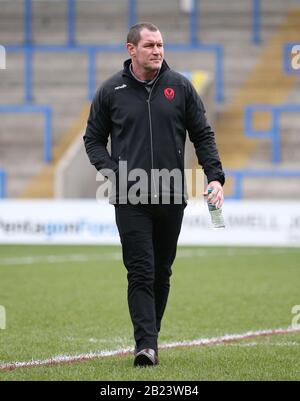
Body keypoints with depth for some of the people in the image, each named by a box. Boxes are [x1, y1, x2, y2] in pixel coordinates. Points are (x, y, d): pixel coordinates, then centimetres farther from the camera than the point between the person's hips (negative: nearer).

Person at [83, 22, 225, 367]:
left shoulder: (180, 87, 5)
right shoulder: (111, 91, 3)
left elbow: (203, 135, 10)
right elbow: (93, 139, 11)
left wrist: (215, 177, -3)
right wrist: (112, 171, -6)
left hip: (171, 197, 2)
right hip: (130, 199, -2)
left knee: (162, 273, 9)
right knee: (140, 272, -10)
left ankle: (151, 335, 22)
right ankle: (145, 345, -15)